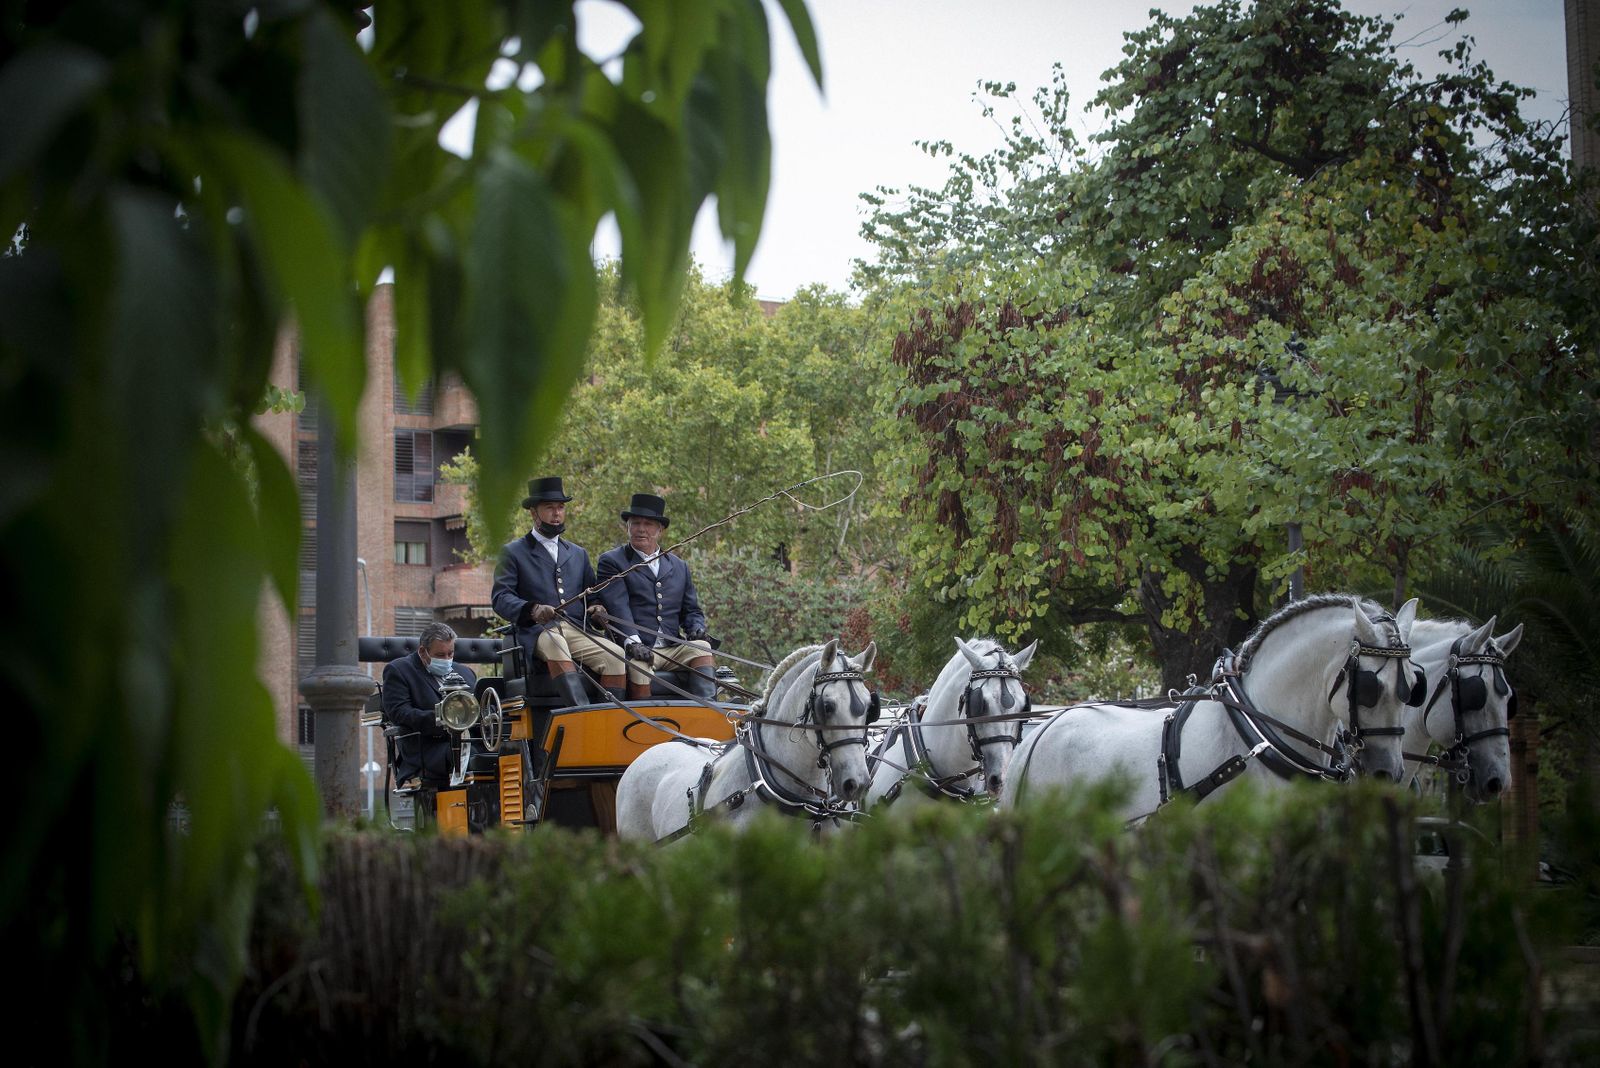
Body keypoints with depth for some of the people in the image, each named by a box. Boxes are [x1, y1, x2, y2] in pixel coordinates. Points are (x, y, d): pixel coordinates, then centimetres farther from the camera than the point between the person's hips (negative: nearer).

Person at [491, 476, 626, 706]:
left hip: (577, 631, 5)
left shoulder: (578, 554, 28)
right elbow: (501, 597, 0)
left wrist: (597, 609, 0)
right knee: (554, 645, -40)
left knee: (615, 654, -26)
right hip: (537, 633, -5)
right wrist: (532, 610, -20)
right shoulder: (514, 552, 12)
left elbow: (591, 595, 26)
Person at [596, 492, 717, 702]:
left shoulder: (679, 567, 24)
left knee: (701, 647, -24)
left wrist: (697, 628, 0)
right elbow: (618, 607, -7)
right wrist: (632, 642, -24)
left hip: (673, 649, 4)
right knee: (638, 666, -35)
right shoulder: (611, 561, 8)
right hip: (636, 648, -4)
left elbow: (692, 610, 26)